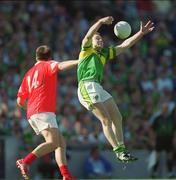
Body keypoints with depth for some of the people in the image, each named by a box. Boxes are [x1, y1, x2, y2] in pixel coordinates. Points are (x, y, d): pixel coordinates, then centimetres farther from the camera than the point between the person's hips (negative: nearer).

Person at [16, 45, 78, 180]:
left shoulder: (29, 74, 25)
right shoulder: (47, 65, 8)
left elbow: (20, 101, 23)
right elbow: (61, 66, -18)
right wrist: (78, 62, -28)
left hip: (32, 115, 8)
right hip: (43, 111, -8)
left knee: (61, 143, 7)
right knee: (53, 142, -22)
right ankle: (25, 162, -35)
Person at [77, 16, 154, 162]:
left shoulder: (105, 53, 27)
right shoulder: (87, 50, 10)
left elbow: (124, 45, 24)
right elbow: (88, 36, -11)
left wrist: (141, 33, 17)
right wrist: (101, 21, -26)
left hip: (98, 88, 8)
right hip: (87, 87, -8)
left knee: (117, 118, 5)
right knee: (106, 120, -13)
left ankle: (122, 149, 11)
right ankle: (118, 151, -13)